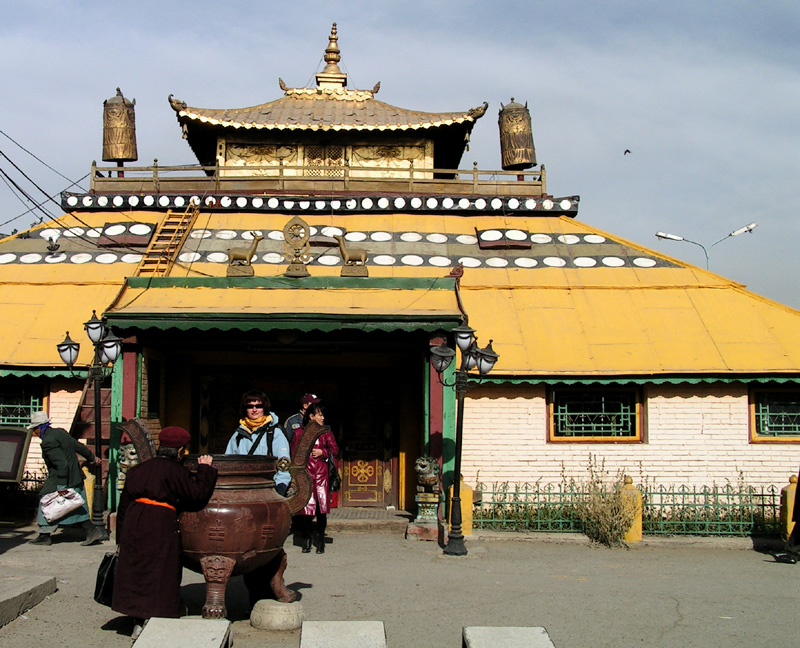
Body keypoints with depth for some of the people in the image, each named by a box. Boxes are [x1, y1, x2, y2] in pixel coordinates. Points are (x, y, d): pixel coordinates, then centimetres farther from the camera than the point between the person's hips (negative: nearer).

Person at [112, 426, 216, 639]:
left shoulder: (138, 469, 14)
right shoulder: (174, 470, -7)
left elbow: (124, 503, 15)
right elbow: (198, 494, -9)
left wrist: (121, 536, 21)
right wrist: (205, 469, 5)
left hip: (134, 524, 6)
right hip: (161, 526, -6)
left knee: (135, 571, 12)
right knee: (159, 575, 2)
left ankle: (139, 623, 17)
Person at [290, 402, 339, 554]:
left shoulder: (325, 432, 10)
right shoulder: (299, 432, 7)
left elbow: (335, 450, 11)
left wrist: (322, 452, -6)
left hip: (321, 473, 1)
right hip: (305, 473, -1)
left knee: (321, 507, -2)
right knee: (306, 506, -5)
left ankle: (320, 541, 8)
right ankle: (306, 540, 7)